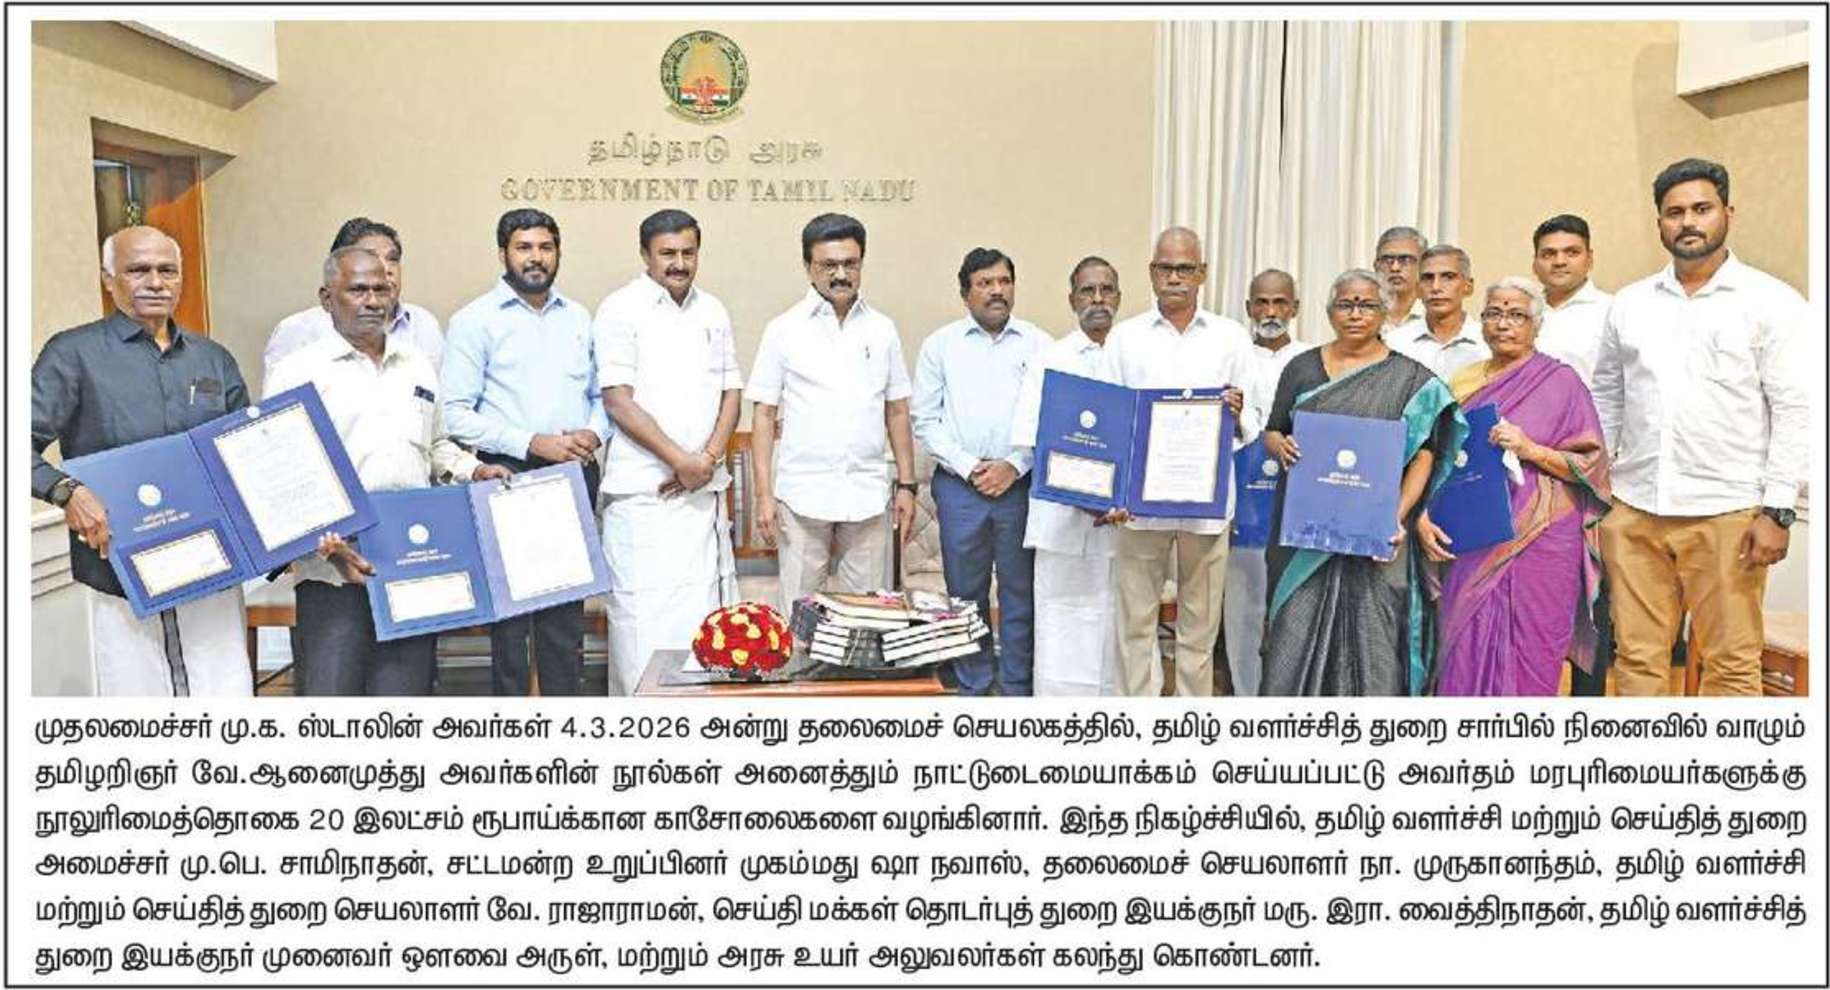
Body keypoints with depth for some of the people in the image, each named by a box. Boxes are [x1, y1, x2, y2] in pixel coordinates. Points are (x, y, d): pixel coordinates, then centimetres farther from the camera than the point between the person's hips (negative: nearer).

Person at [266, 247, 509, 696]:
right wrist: (327, 545, -15)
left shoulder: (419, 367, 17)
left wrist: (472, 470, 11)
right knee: (330, 688, -3)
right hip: (333, 569, -4)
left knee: (406, 687, 7)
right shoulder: (299, 371, 0)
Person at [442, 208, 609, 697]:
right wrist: (532, 444, -15)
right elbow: (456, 413, -9)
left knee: (567, 604, 8)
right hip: (509, 476, -4)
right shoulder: (476, 319, -1)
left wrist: (593, 432, -3)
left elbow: (601, 394, 19)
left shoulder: (578, 317, 15)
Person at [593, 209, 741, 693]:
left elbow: (731, 392, 13)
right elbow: (618, 400, -10)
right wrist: (681, 460, -14)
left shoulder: (712, 311, 14)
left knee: (707, 603, 7)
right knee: (646, 608, -5)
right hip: (645, 489, -5)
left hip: (705, 488, 5)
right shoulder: (621, 309, -3)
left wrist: (708, 460, -4)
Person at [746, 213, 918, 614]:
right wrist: (764, 495, -5)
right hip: (803, 495, -2)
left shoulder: (882, 329, 9)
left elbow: (897, 412, 12)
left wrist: (907, 486, 6)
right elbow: (763, 415, 1)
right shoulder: (784, 330, 2)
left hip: (867, 495, 2)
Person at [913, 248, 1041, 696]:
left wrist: (1015, 465, -9)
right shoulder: (941, 344, 5)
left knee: (1020, 591, 6)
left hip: (1021, 485, 0)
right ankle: (973, 686, 21)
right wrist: (968, 467, -7)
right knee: (966, 594, 8)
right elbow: (924, 418, 3)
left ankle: (1017, 688, 18)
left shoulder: (1037, 344, 5)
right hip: (959, 486, 0)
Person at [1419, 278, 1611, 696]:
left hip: (1537, 540, -3)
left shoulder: (1560, 380, 3)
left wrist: (1531, 450, -15)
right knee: (1467, 652, 0)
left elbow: (1591, 465, -1)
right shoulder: (1464, 384, 14)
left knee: (1528, 656, -3)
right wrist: (1423, 517, -1)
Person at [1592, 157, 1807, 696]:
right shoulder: (1628, 304, 11)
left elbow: (1795, 412, -3)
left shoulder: (1773, 302, 0)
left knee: (1731, 665, 2)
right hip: (1633, 510, 3)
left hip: (1727, 514, -3)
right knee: (1637, 657, 7)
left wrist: (1777, 511, -10)